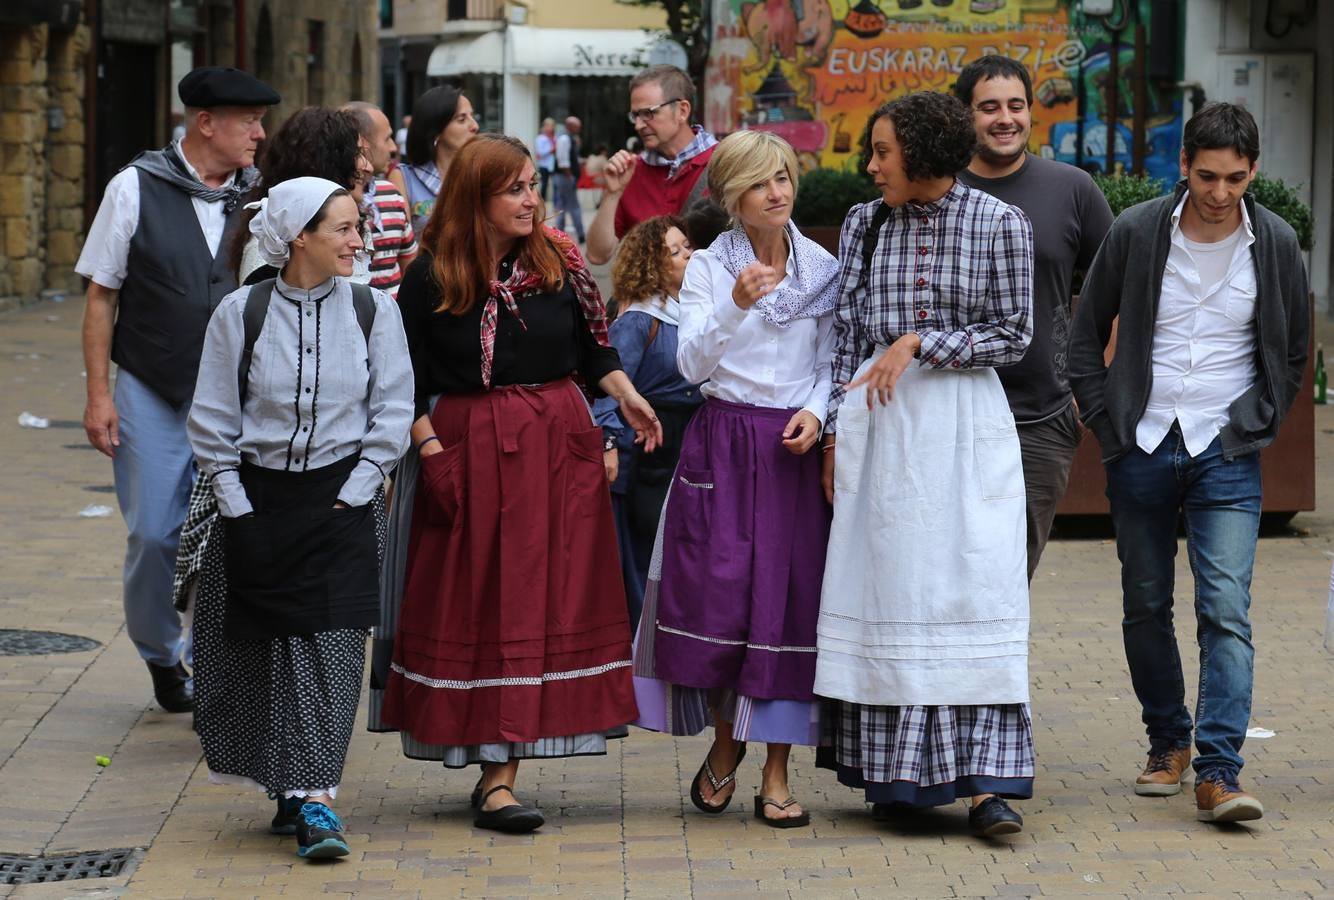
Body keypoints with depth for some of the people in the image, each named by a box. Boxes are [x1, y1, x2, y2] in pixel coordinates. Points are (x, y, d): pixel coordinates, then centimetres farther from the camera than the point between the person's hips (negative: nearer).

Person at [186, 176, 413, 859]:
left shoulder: (373, 310, 0)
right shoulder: (241, 313, -3)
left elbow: (392, 412, 2)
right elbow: (213, 421, 1)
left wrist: (354, 491, -5)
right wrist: (237, 506, -4)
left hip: (342, 501, 0)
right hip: (259, 498, 1)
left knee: (331, 645, -9)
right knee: (266, 645, 5)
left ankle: (314, 799, -11)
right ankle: (291, 791, 19)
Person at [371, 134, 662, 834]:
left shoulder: (559, 262, 5)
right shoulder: (432, 279, -4)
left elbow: (591, 349, 14)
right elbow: (407, 382, -3)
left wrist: (625, 396, 0)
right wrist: (430, 447, -12)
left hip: (560, 444, 4)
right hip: (472, 451, -4)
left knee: (552, 600, 2)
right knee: (482, 605, -1)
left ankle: (498, 768, 9)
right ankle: (496, 778, 2)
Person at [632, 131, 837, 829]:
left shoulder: (823, 268, 7)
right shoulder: (708, 268, 1)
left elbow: (831, 362, 11)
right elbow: (692, 364, -10)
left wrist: (816, 411, -8)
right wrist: (735, 306, -25)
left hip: (794, 448, 1)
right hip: (722, 444, -1)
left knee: (789, 604, -2)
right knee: (716, 595, -5)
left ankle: (776, 774, 4)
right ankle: (725, 738, 21)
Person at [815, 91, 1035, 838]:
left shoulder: (1000, 225, -2)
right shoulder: (865, 224, 9)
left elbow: (1014, 334, -2)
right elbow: (846, 333, 10)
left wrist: (920, 343, -11)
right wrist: (837, 432, 5)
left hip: (965, 421, -3)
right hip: (879, 422, 3)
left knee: (974, 586, -9)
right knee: (885, 591, 2)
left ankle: (985, 781, -10)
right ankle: (898, 774, 10)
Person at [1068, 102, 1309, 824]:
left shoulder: (1275, 244, -2)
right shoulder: (1136, 232, -4)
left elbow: (1293, 351, 12)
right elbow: (1085, 337, 7)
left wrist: (1255, 426, 3)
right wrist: (1107, 423, 0)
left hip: (1226, 456, -1)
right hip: (1141, 452, 1)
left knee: (1226, 611, -12)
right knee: (1145, 607, 9)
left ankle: (1218, 774, -16)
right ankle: (1167, 743, 27)